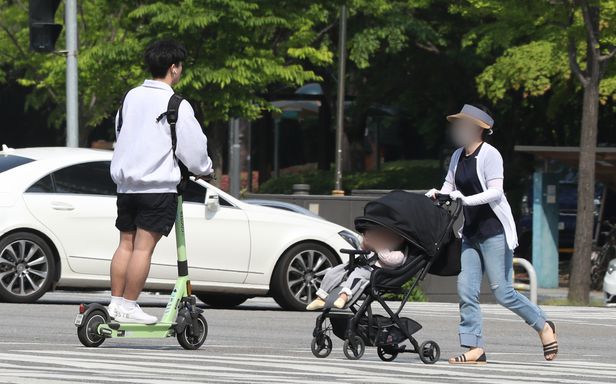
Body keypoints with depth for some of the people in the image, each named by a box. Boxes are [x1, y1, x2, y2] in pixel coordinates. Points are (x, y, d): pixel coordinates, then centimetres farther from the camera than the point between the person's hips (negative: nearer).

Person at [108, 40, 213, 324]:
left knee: (126, 243, 12)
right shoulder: (176, 106, -10)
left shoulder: (131, 97, 10)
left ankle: (116, 301, 11)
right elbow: (193, 147, -7)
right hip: (159, 185, -7)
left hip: (126, 181, 7)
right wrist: (204, 168, 13)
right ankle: (129, 306, -6)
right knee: (144, 246, -5)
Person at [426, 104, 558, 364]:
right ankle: (475, 348, -5)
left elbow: (495, 192, -18)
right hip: (471, 233, 8)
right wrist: (436, 194, -6)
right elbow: (449, 186, 16)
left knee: (501, 291, -7)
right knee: (466, 291, -4)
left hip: (494, 230, -8)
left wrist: (466, 199, -28)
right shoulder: (458, 156, 13)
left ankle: (543, 326, 13)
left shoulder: (489, 155, -10)